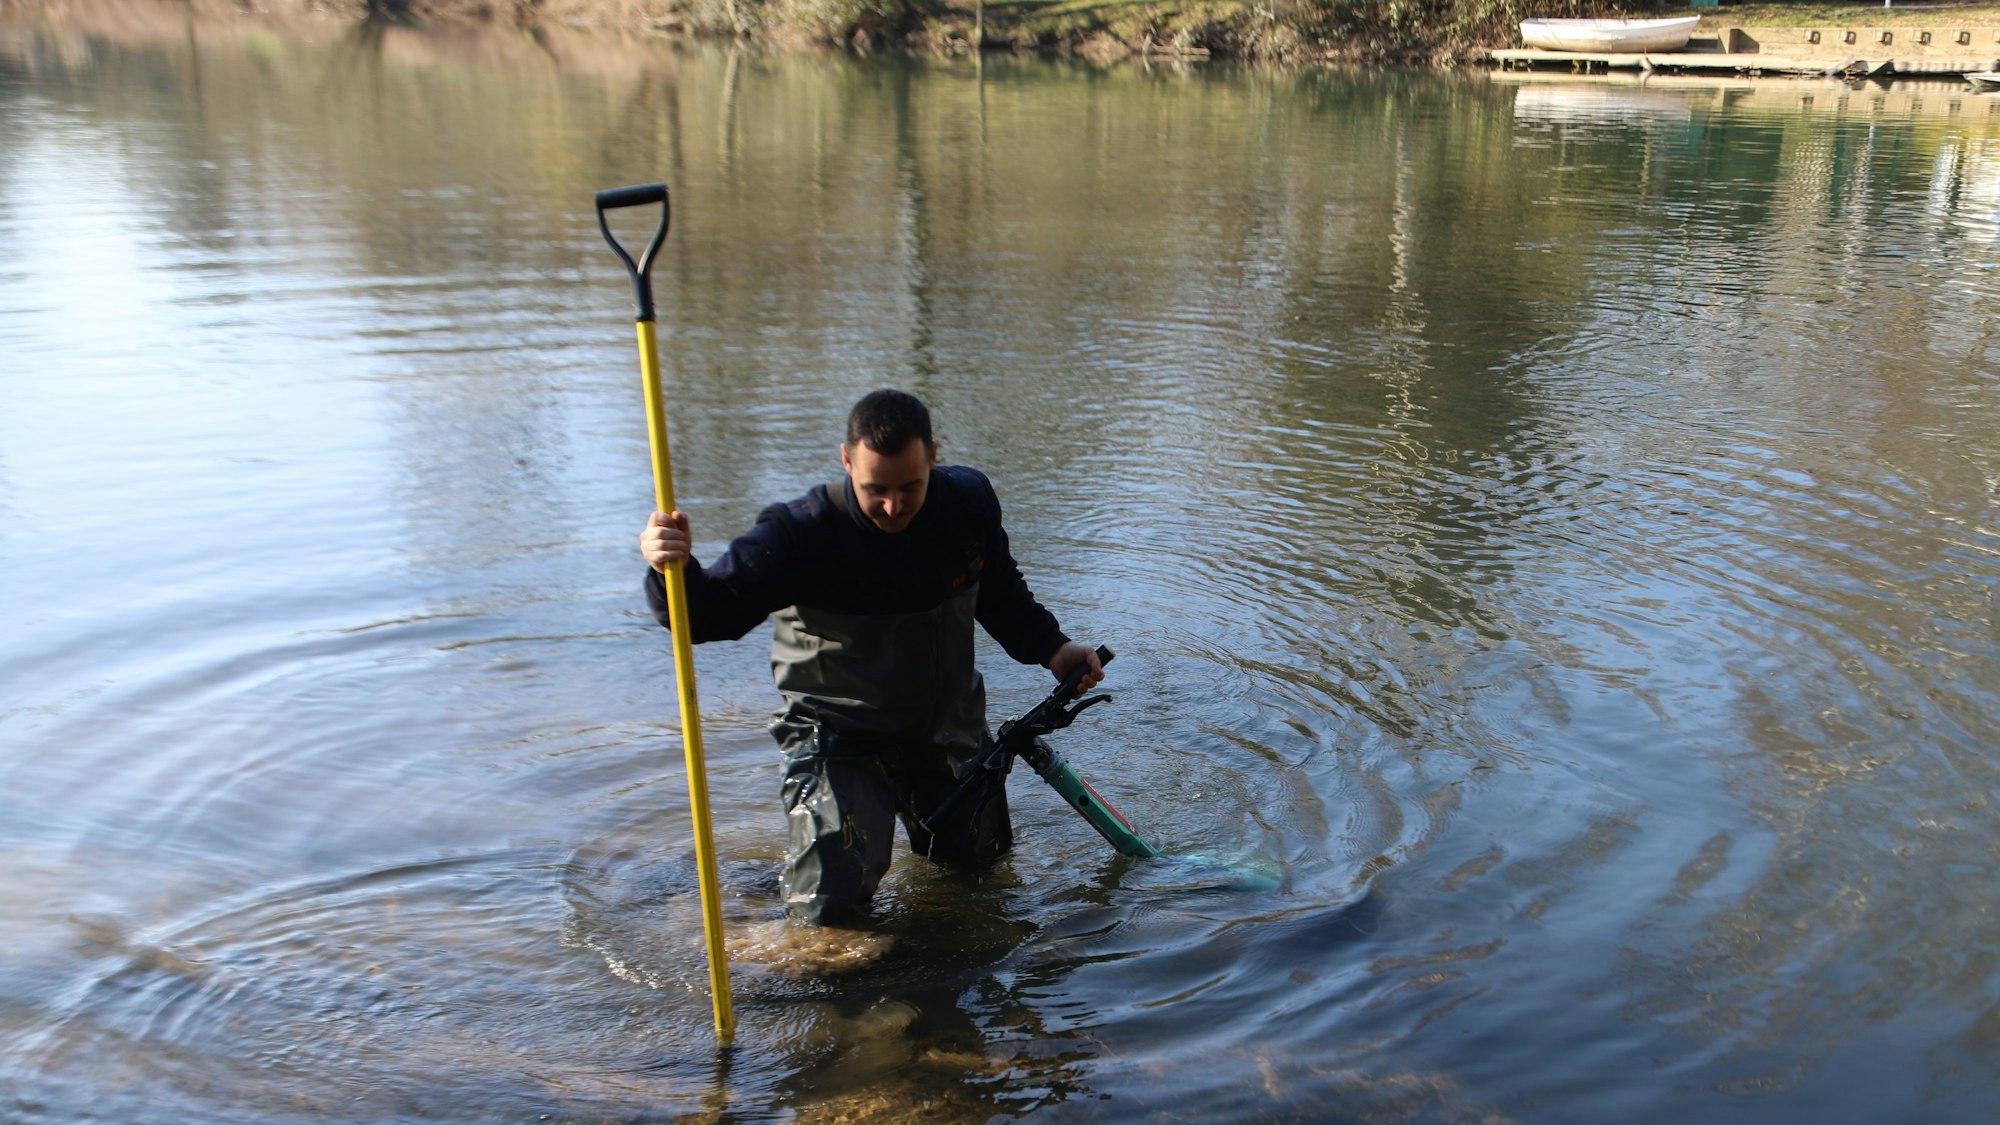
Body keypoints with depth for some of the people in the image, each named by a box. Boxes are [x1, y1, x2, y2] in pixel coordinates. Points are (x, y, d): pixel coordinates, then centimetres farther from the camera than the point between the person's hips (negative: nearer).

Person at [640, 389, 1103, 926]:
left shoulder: (969, 502, -11)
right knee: (830, 905, -12)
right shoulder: (799, 534, -26)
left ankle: (911, 801, 51)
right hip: (839, 735, -4)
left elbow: (1001, 594, 9)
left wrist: (1051, 649, -2)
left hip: (947, 723, 5)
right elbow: (708, 614, -30)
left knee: (979, 859, 20)